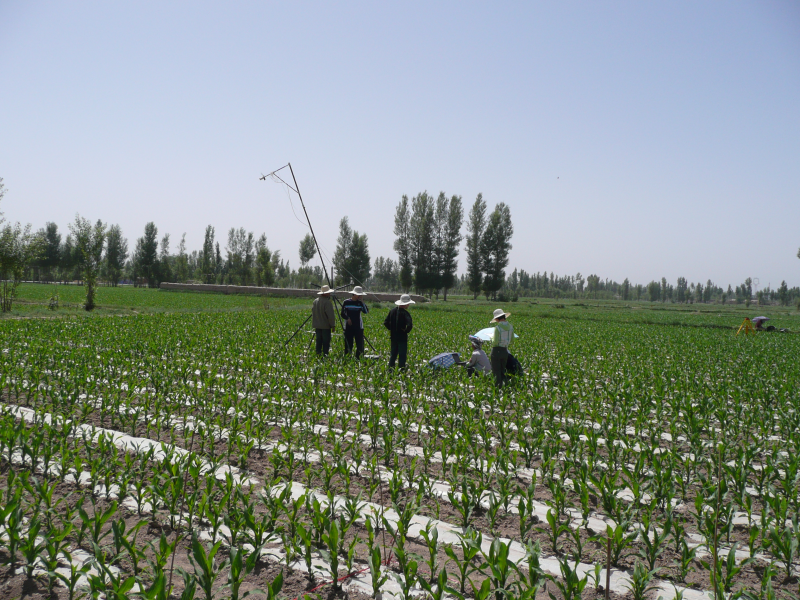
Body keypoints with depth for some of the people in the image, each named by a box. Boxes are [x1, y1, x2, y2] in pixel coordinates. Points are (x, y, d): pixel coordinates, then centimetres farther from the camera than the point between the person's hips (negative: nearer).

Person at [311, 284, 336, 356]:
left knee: (319, 341, 12)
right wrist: (333, 325, -8)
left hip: (317, 326, 7)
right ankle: (325, 355, 0)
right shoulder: (327, 302, -18)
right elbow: (331, 315, -18)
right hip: (325, 326, -7)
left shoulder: (315, 301, 7)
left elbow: (313, 313, 15)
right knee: (326, 342, -1)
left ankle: (318, 354, 14)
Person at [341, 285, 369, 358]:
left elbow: (366, 311, -10)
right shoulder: (346, 302, 2)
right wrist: (347, 318, -12)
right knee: (348, 344, 5)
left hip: (358, 326, 1)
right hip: (348, 326, -1)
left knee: (360, 344, -4)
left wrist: (362, 303, -15)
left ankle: (359, 357, 3)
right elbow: (343, 314, 6)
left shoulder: (360, 303, 4)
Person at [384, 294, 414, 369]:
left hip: (393, 336, 6)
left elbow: (386, 322, 7)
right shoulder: (405, 313, -17)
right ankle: (402, 368, 4)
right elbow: (409, 325, -29)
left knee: (393, 354, 15)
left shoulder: (392, 311, 3)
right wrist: (407, 331, -11)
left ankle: (390, 367, 14)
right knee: (402, 354, 3)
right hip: (402, 337, -6)